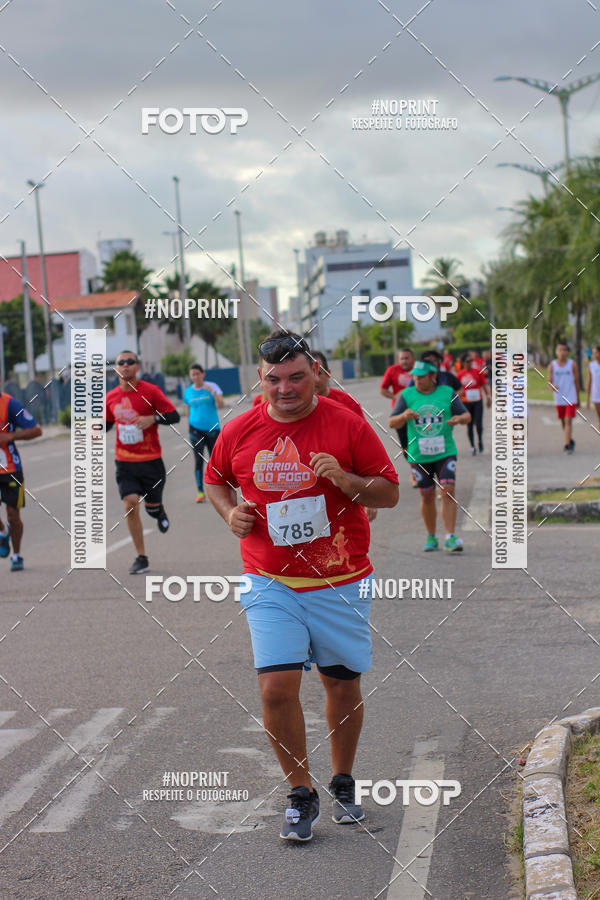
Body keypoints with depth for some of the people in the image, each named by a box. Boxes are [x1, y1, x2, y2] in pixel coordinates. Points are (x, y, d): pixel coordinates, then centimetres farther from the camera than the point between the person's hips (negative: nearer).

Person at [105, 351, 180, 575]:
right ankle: (141, 558, -3)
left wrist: (153, 418, -24)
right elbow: (108, 422, 19)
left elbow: (174, 416, -7)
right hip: (124, 462, 2)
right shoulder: (111, 397, 3)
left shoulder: (150, 391, -9)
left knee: (152, 505, 7)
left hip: (150, 460, -2)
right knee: (130, 504, -11)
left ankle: (159, 512, 49)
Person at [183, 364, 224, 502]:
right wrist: (189, 428, 17)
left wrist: (212, 392, -25)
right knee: (199, 461, -9)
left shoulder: (212, 386, -2)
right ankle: (200, 492, -8)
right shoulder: (188, 391, 6)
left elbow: (221, 405, -13)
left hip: (212, 429, -1)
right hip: (196, 429, 1)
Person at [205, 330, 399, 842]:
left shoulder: (347, 425, -5)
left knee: (343, 686, 9)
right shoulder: (239, 432, 1)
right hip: (270, 585, 0)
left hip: (339, 583, 0)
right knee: (277, 688, -12)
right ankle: (301, 794, 7)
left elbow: (390, 493, -2)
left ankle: (343, 784, 32)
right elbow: (215, 480, 20)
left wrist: (345, 480, -20)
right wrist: (230, 512, 0)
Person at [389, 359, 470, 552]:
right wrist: (404, 416, -25)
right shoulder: (407, 395, 2)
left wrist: (459, 418, -18)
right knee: (427, 497, 7)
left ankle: (450, 538, -13)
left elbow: (467, 416, 6)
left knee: (448, 492, -13)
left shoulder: (447, 392, 2)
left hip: (445, 452, -1)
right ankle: (431, 538, 23)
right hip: (419, 455, 1)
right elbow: (392, 423, -3)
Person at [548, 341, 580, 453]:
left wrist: (578, 399, 6)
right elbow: (549, 381, -4)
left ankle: (567, 445, -14)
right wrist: (552, 386, -29)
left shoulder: (572, 364, -4)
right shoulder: (552, 365, -1)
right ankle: (570, 441, 36)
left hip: (571, 398, -3)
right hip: (559, 399, 3)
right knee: (563, 422, 14)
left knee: (568, 421, -12)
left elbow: (576, 382, 3)